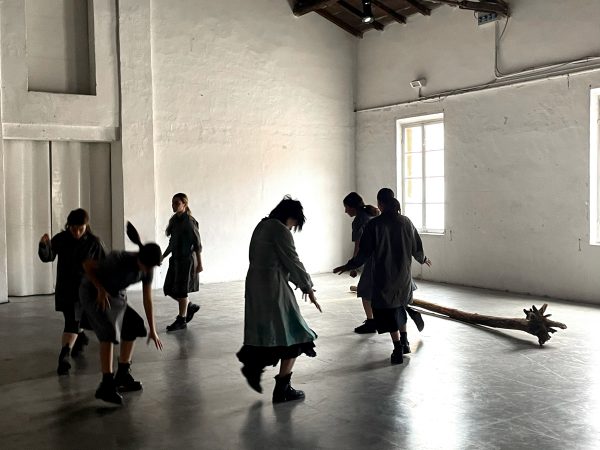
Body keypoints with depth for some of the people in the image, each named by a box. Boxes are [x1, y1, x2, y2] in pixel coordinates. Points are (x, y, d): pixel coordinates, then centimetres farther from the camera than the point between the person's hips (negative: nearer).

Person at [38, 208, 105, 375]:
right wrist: (44, 245, -36)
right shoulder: (61, 238, -8)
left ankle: (64, 357, -16)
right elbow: (48, 257, -15)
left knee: (73, 321, -14)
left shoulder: (93, 242, -11)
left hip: (83, 288, -3)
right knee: (72, 319, 19)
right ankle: (80, 338, 46)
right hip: (64, 288, 3)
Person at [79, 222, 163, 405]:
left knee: (133, 328, 8)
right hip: (93, 293, -8)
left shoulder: (147, 268, -14)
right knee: (109, 332, -24)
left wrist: (152, 330, -5)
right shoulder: (119, 260, -34)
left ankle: (122, 376, 21)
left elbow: (147, 299, -7)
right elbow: (87, 264, -23)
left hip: (116, 296, 8)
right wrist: (101, 289, -27)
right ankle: (106, 386, -26)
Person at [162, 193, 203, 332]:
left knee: (181, 290, -3)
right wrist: (163, 256, 14)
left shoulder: (189, 221, -14)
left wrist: (199, 263, -14)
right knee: (169, 289, 8)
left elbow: (197, 244, -13)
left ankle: (181, 320, 10)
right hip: (175, 259, 8)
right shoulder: (174, 220, 9)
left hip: (187, 259, -8)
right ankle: (191, 306, 27)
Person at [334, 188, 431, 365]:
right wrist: (423, 259, 27)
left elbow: (364, 253, -11)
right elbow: (417, 248, 5)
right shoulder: (405, 222, -2)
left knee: (387, 311, 6)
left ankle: (398, 350, 2)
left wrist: (348, 266, 3)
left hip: (384, 277, -4)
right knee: (399, 306, 24)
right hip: (404, 275, 5)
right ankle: (404, 341, 27)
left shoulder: (374, 224, -14)